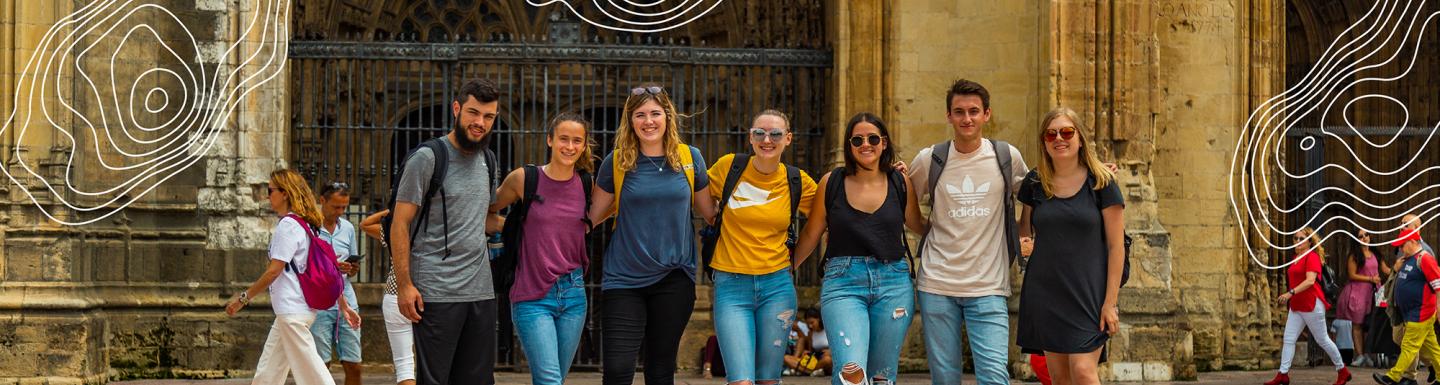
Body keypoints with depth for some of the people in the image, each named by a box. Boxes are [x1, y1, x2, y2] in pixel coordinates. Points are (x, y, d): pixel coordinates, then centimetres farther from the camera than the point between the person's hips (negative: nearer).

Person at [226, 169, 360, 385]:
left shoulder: (288, 225, -12)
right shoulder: (306, 224, 15)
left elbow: (274, 270, -16)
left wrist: (243, 298, -9)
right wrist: (343, 305, 17)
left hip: (292, 309, -10)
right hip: (290, 310, 10)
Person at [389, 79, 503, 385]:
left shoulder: (486, 161, 15)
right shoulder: (427, 159, -5)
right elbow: (400, 224, -7)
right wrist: (404, 284, -14)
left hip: (481, 291, 7)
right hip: (437, 293, -7)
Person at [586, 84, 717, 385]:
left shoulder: (690, 158, 2)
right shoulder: (617, 162, -2)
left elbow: (709, 212, 13)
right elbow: (594, 215, 7)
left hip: (674, 279, 1)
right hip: (624, 278, -1)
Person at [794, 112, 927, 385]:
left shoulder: (900, 183, 6)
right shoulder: (832, 183, 2)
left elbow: (918, 227, 21)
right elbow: (811, 235, 12)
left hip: (893, 283, 2)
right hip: (843, 282, -2)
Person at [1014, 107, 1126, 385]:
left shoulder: (1100, 183, -3)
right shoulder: (1035, 182, 6)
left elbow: (1116, 246, -4)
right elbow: (1025, 228, 19)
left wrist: (1110, 301, -9)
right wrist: (1023, 244, -5)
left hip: (1088, 292, -4)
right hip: (1045, 290, 4)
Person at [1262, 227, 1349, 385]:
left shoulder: (1312, 257, -11)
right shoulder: (1296, 258, 14)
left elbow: (1310, 280, -24)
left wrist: (1291, 292, -33)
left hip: (1311, 305, -8)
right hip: (1296, 306, 8)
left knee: (1322, 340, 2)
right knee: (1288, 339, -2)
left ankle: (1342, 371, 16)